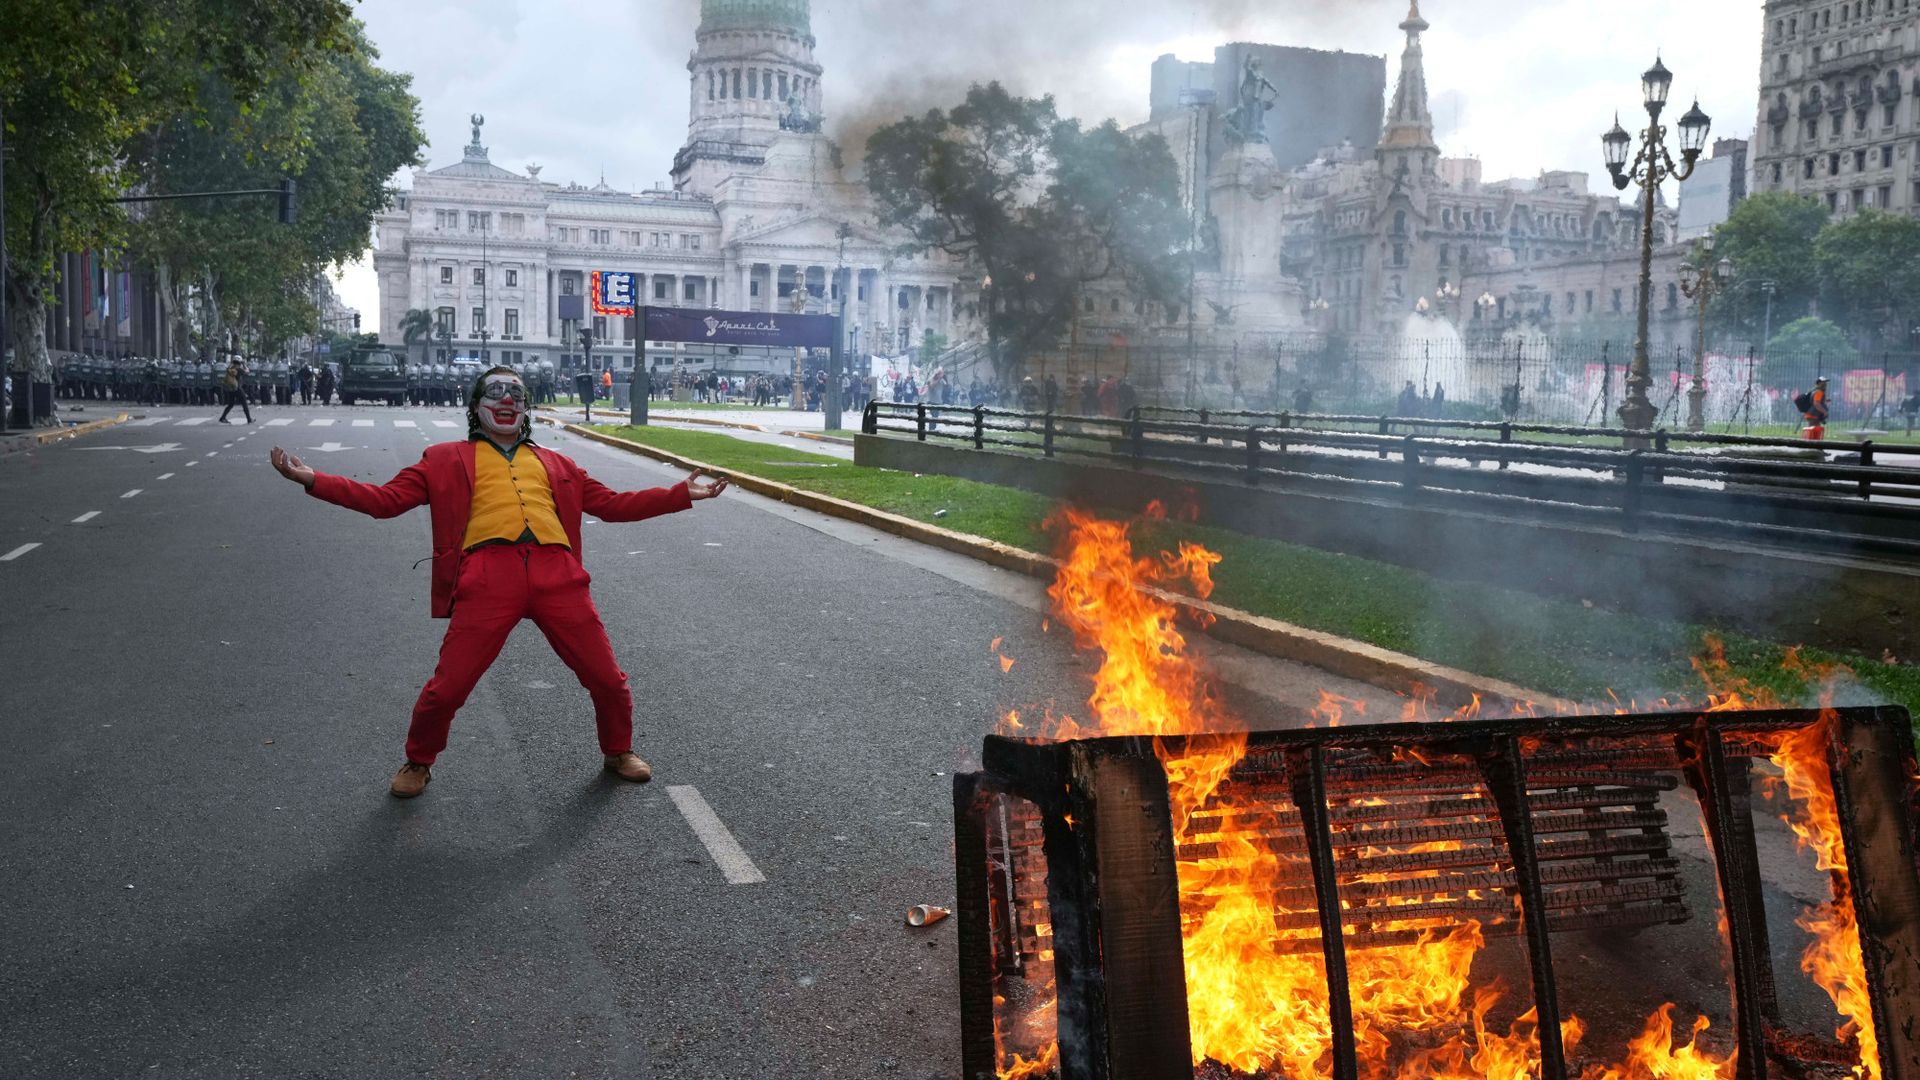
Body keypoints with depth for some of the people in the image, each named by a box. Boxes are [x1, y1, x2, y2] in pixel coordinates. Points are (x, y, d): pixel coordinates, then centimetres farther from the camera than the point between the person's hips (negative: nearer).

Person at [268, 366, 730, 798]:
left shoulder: (554, 464, 28)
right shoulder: (448, 460, 21)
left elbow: (612, 503, 28)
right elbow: (386, 499, 15)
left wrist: (683, 494, 23)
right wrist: (312, 480, 5)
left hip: (558, 576, 2)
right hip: (487, 578, -2)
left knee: (608, 679, 3)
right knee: (448, 687, -5)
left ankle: (618, 753, 32)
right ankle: (418, 763, 26)